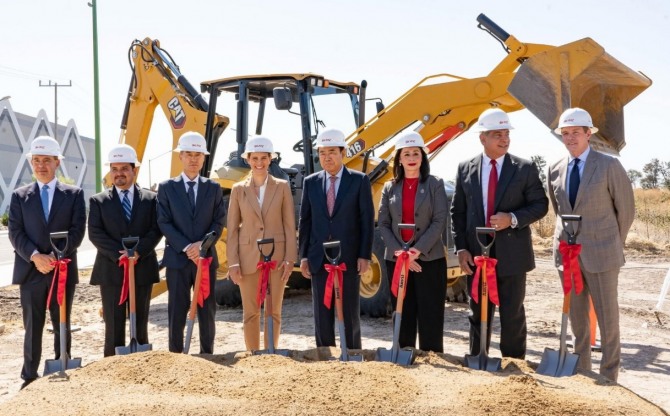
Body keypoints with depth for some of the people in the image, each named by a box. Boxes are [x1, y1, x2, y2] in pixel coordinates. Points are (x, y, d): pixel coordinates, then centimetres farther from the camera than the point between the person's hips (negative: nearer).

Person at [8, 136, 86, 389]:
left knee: (62, 326, 9)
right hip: (30, 271, 0)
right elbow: (15, 233, 0)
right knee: (33, 328, 5)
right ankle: (30, 377, 14)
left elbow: (77, 230, -4)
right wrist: (35, 256, -16)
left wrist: (56, 256, -16)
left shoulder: (74, 194, 5)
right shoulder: (19, 196, 8)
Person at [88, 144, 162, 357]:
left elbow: (156, 230, -2)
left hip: (142, 269, 1)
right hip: (111, 271, -1)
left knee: (140, 324, 8)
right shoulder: (98, 201, 5)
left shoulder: (150, 199, 7)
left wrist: (138, 251, -17)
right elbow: (95, 233, -4)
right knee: (114, 326, 2)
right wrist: (119, 254, -17)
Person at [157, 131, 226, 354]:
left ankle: (207, 355, 15)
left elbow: (219, 222, 3)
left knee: (207, 310, 6)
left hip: (206, 257, 1)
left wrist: (202, 244, -15)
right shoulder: (167, 188, 5)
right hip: (177, 259, -1)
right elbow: (164, 223, -3)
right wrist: (186, 248, -14)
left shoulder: (214, 188, 9)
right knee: (177, 311, 2)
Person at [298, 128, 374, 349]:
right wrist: (303, 255, 3)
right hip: (319, 259, 3)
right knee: (322, 314, 7)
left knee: (350, 313, 4)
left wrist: (365, 255, -8)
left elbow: (367, 220, -1)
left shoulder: (360, 181, 1)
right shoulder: (311, 182, 9)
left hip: (348, 258, -2)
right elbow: (305, 221, 9)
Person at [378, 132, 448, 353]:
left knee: (430, 316, -1)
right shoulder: (389, 188, 9)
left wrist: (418, 250, -16)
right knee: (403, 314, 8)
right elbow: (383, 224, 4)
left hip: (429, 259, -2)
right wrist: (399, 252, -10)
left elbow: (439, 221, -6)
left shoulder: (435, 184, 2)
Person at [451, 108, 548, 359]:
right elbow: (457, 212, 6)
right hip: (476, 255, 2)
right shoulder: (465, 169, 4)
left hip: (511, 256, -2)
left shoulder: (525, 169, -2)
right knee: (478, 315, 13)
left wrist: (513, 218, -18)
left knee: (513, 315, 6)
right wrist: (461, 248, -3)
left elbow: (540, 205, 0)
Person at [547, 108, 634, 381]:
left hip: (600, 254, -4)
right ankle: (581, 372, 23)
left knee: (607, 318, 2)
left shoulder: (609, 166, -7)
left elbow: (626, 209, 1)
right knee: (577, 318, 12)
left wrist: (613, 244, 8)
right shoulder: (555, 170, 6)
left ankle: (609, 376, 14)